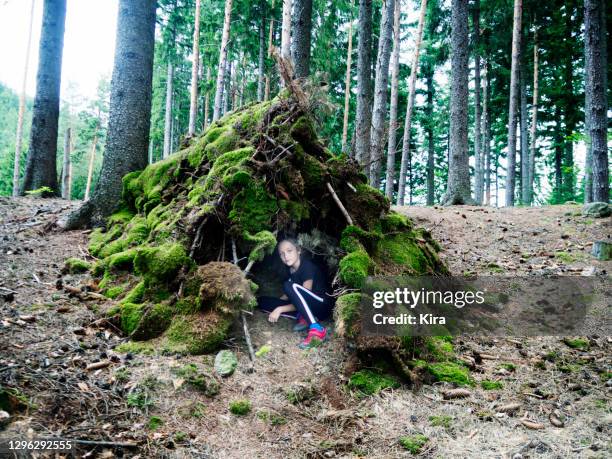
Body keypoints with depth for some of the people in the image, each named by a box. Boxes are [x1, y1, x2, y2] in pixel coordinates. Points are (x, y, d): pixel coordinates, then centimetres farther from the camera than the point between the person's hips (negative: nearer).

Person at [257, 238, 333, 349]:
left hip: (322, 306, -8)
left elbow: (304, 298, -20)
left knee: (289, 285, -33)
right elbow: (289, 295, 13)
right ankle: (303, 318, -11)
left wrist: (280, 309, -22)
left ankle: (316, 329, -40)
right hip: (302, 308, 8)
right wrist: (276, 305, -2)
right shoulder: (290, 269, 4)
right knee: (262, 301, -4)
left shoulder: (307, 267, -18)